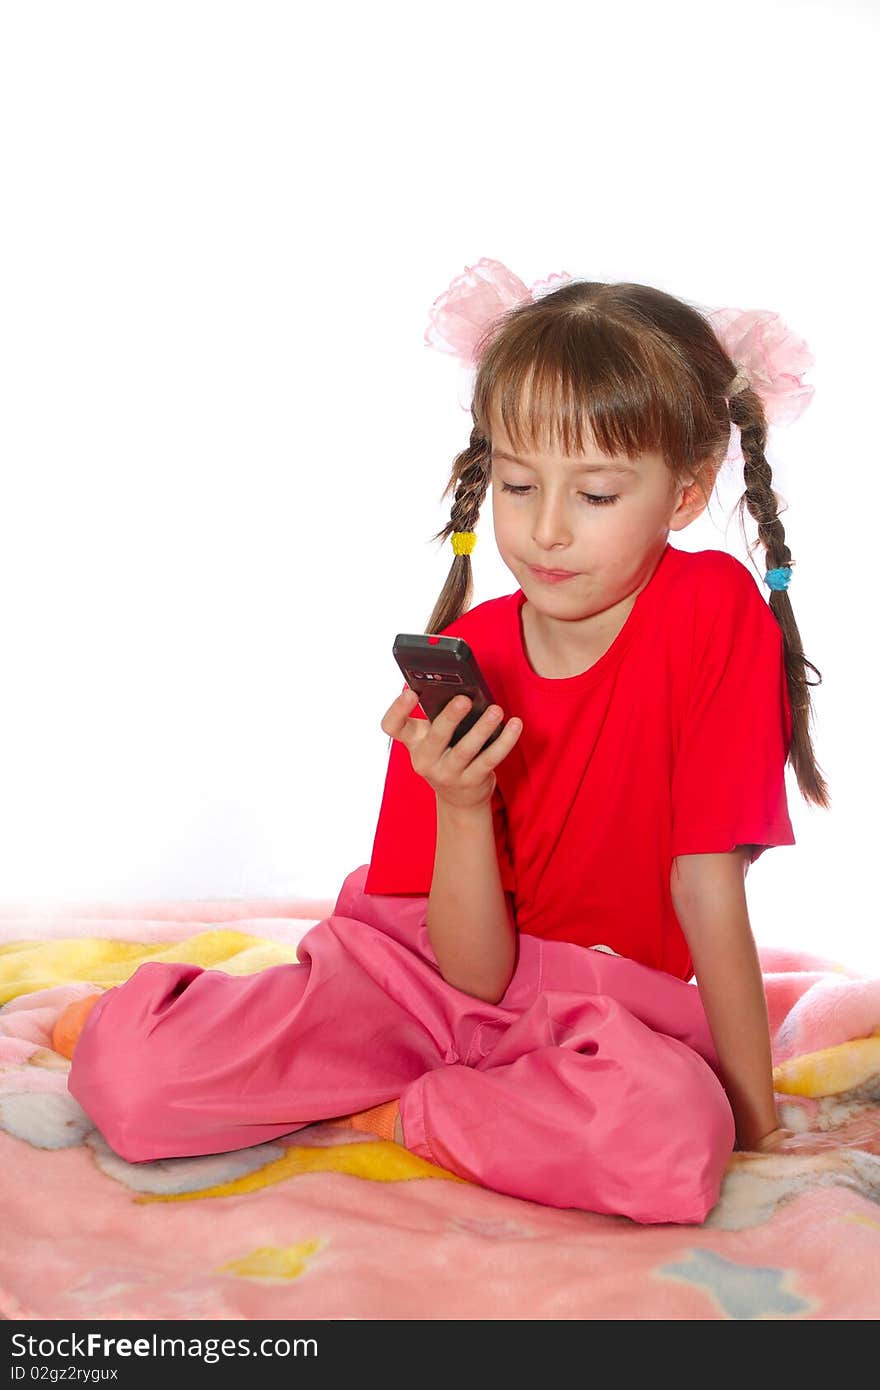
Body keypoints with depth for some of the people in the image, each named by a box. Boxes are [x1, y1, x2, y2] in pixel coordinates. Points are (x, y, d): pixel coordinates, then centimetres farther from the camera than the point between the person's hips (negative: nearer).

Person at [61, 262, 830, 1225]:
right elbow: (476, 968, -12)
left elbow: (709, 890, -12)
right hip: (434, 972, 1)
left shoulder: (714, 612, -14)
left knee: (678, 1140, -38)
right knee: (127, 1080, -20)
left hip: (608, 1005, -1)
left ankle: (384, 1112, -11)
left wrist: (754, 1117, -10)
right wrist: (460, 806, -29)